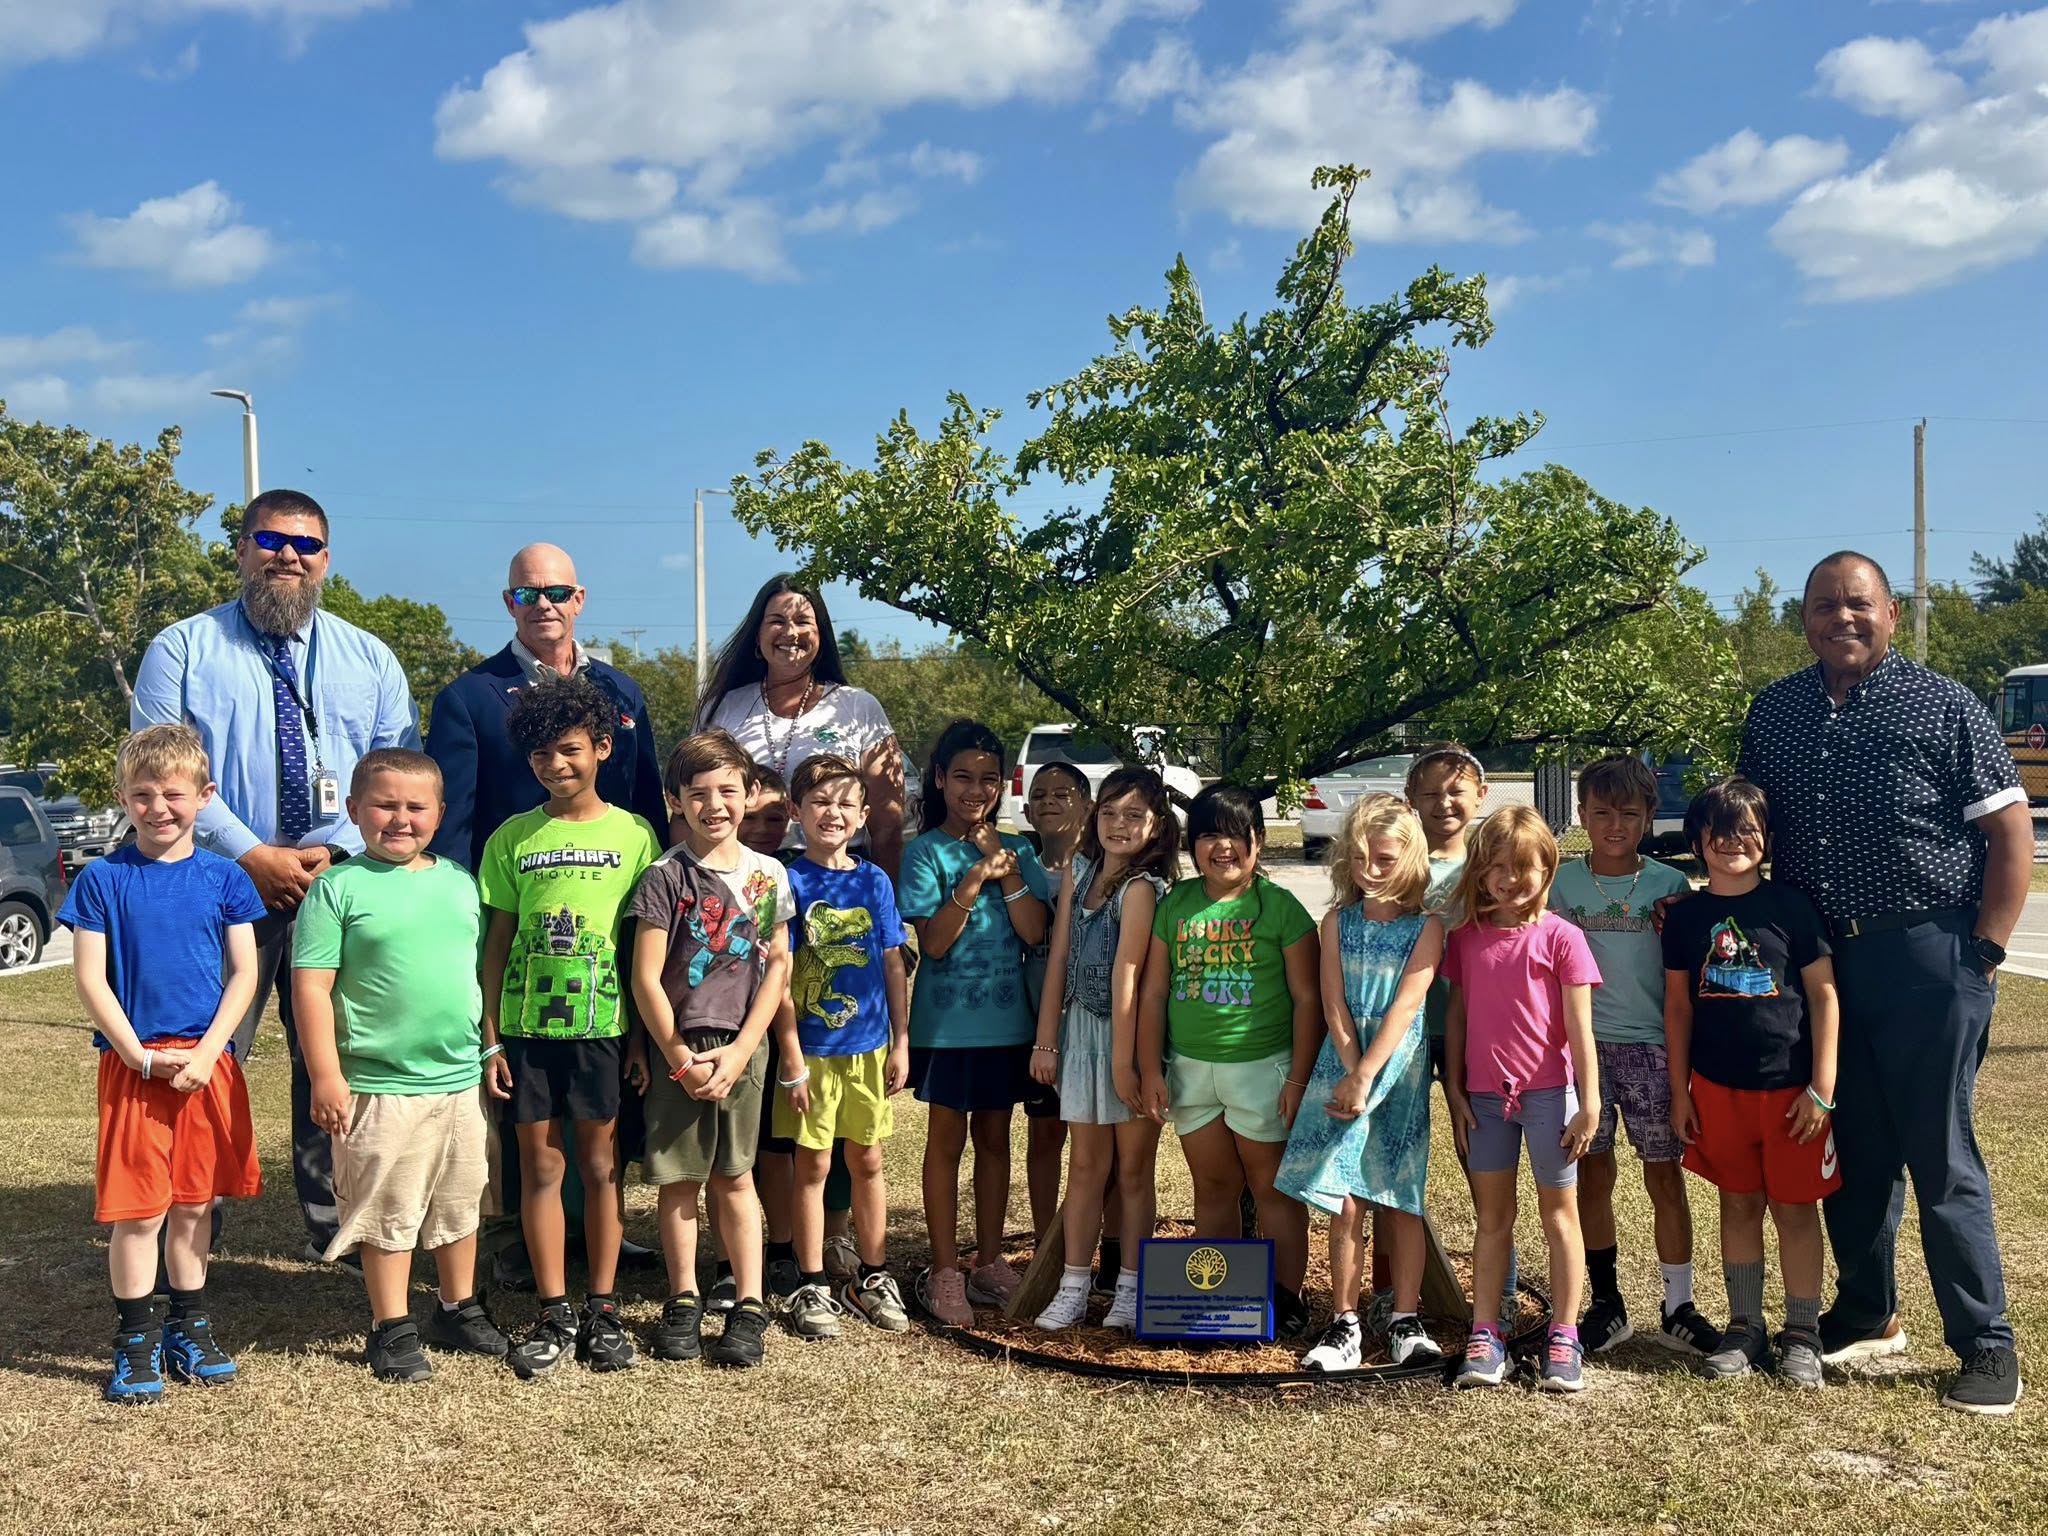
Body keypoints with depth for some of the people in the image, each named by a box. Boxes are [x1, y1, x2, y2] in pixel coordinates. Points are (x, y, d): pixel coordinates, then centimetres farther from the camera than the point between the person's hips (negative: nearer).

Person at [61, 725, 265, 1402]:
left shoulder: (224, 879, 2)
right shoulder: (102, 880, -2)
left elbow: (243, 974, 2)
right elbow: (90, 978, -4)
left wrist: (206, 1054, -10)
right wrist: (142, 1057, -12)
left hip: (207, 1064, 2)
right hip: (133, 1064, -2)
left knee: (194, 1202, 12)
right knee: (137, 1210, 2)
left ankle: (190, 1328, 26)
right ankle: (136, 1341, 15)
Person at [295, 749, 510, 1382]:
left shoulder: (460, 881, 7)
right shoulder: (338, 888, -8)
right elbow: (311, 987, -11)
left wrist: (492, 1050, 15)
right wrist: (326, 1078, -14)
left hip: (463, 1079, 5)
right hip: (379, 1086, -5)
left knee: (460, 1205, 17)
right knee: (388, 1213, 5)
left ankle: (460, 1311, 33)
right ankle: (392, 1330, 20)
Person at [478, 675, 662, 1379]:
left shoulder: (634, 835, 1)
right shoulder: (512, 838, 5)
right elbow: (497, 942, 7)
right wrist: (489, 1038, 2)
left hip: (604, 1026, -1)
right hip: (527, 1028, 1)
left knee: (600, 1165, 5)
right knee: (540, 1167, 6)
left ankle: (602, 1309, 16)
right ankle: (555, 1314, 16)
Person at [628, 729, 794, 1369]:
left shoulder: (768, 875, 3)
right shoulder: (666, 876, -5)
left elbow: (777, 969, 4)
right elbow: (645, 978, -7)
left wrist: (739, 1051, -5)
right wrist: (681, 1058, -10)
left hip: (742, 1045, 2)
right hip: (675, 1045, -2)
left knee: (734, 1175, 8)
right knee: (678, 1176, 5)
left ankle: (749, 1306, 14)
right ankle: (683, 1303, 18)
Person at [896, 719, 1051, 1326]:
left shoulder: (1016, 849, 5)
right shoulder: (927, 851, -5)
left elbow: (1035, 932, -5)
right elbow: (933, 942, -14)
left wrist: (1006, 871, -14)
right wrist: (975, 877, -21)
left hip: (1006, 1019, 3)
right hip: (947, 1020, -3)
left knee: (994, 1138, 12)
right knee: (947, 1140, 4)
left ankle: (990, 1262, 23)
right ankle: (944, 1271, 12)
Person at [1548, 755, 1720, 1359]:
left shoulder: (1670, 886, 3)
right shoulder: (1563, 883, 5)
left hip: (1651, 1043, -1)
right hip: (1582, 1041, 1)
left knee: (1665, 1174, 2)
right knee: (1592, 1173, 6)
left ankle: (1678, 1309, 12)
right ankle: (1605, 1304, 17)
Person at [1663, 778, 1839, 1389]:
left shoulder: (1790, 907, -5)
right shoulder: (1686, 917, 3)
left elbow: (1824, 995, -4)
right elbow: (1678, 1007, 8)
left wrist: (1821, 1088, -8)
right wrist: (1680, 1092, 5)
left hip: (1789, 1086, -2)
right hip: (1717, 1087, 2)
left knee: (1795, 1208, 5)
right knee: (1738, 1203, 12)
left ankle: (1802, 1336, 18)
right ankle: (1744, 1328, 23)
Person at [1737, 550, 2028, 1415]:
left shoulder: (1942, 705, -5)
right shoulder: (1773, 714, 7)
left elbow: (2010, 829, -5)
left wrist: (1985, 952, -9)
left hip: (1927, 959, -4)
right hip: (1818, 957, 4)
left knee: (1940, 1160, 0)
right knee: (1850, 1153, 14)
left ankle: (1987, 1345, 12)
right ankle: (1867, 1317, 30)